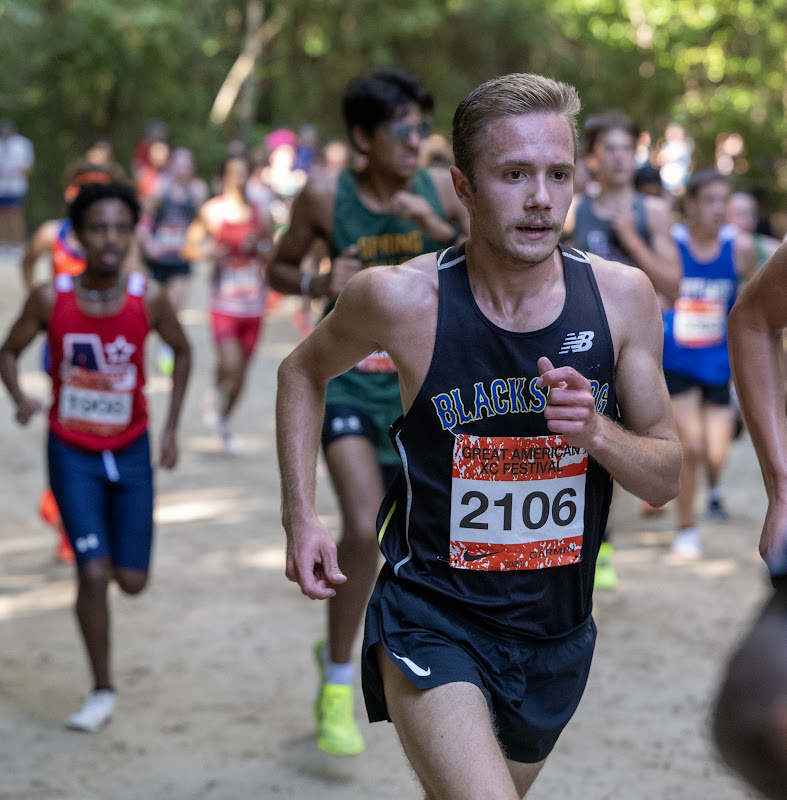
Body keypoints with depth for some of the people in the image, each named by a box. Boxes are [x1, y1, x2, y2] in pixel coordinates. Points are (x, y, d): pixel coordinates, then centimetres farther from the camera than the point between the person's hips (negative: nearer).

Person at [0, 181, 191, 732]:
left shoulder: (149, 299, -12)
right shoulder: (51, 298, -14)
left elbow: (182, 351, 6)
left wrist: (172, 427, 1)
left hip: (130, 450, 1)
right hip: (72, 452, -1)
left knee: (132, 580, 4)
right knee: (93, 573, -10)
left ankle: (116, 550, 42)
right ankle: (103, 691, 6)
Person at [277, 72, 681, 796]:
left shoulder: (620, 297, -8)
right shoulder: (400, 298, -15)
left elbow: (666, 478, 0)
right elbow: (304, 371, 7)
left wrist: (596, 432, -21)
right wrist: (300, 515, -2)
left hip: (556, 632, 4)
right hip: (431, 622, -4)